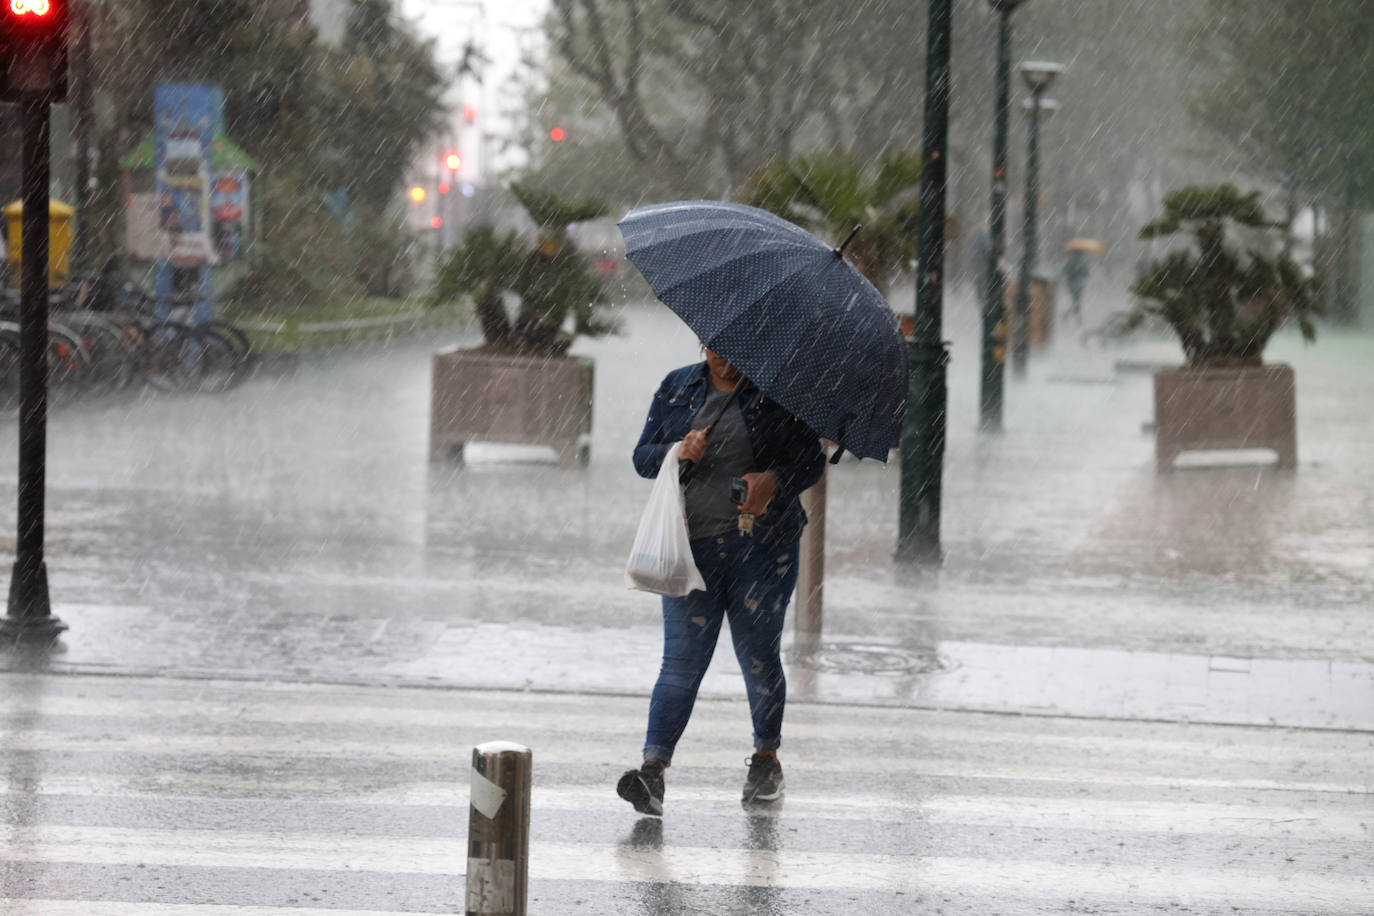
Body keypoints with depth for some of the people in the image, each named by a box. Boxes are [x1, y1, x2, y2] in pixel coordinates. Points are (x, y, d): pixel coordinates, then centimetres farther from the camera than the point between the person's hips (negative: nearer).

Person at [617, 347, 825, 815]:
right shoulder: (676, 388, 10)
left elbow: (811, 460, 1)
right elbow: (643, 457, 11)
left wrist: (775, 480, -19)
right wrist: (679, 454, -11)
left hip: (760, 546, -1)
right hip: (692, 545, 1)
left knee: (759, 656, 7)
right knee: (682, 659, -8)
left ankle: (767, 759, 27)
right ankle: (653, 768, -18)